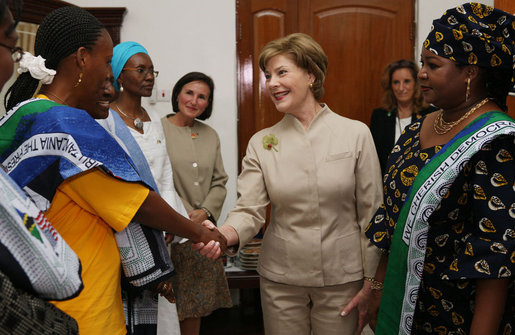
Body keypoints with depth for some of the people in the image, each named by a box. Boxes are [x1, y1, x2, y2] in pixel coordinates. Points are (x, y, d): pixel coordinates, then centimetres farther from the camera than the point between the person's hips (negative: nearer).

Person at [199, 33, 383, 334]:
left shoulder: (356, 134, -6)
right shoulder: (261, 143, -1)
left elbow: (371, 214, -4)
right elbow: (249, 210, -7)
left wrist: (370, 284, -3)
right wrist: (226, 234, -29)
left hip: (342, 278, -1)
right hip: (281, 279, 2)